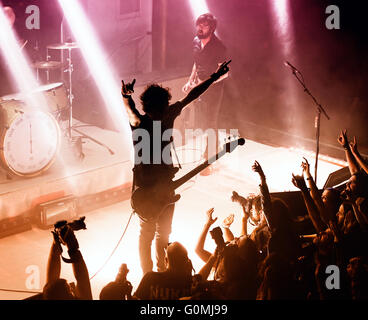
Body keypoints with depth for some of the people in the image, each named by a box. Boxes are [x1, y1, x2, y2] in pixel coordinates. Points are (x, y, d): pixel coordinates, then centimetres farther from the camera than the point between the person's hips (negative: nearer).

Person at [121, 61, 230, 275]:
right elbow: (131, 112, -39)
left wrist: (214, 78, 8)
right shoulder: (140, 123, -18)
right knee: (148, 233, 5)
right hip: (146, 188, -6)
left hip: (165, 185, 6)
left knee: (164, 232, 17)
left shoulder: (168, 115, -3)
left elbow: (190, 97, 5)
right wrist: (126, 96, -60)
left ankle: (162, 273, 31)